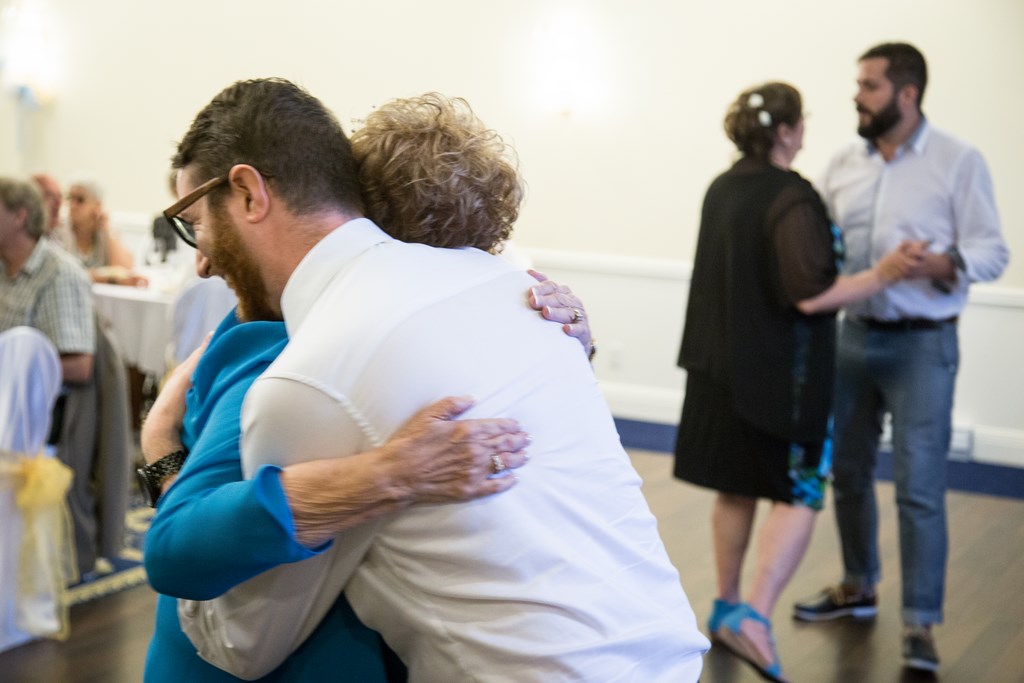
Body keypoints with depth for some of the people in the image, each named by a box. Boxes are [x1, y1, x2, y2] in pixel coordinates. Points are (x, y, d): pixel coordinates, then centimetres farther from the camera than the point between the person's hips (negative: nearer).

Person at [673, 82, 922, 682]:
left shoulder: (723, 189, 7)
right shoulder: (793, 199, -18)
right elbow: (811, 296, -22)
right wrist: (884, 275, -15)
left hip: (723, 365, 8)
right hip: (782, 373, -8)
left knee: (737, 489, 17)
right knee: (800, 493, 1)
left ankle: (728, 608, 27)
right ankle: (755, 617, -8)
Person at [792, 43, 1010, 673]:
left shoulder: (959, 161, -6)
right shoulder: (845, 164, 8)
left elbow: (992, 253, -9)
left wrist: (943, 264, -27)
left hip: (922, 344, -5)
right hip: (856, 336, 5)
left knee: (919, 489, -5)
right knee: (849, 472, 14)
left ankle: (920, 625, 5)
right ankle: (858, 587, 34)